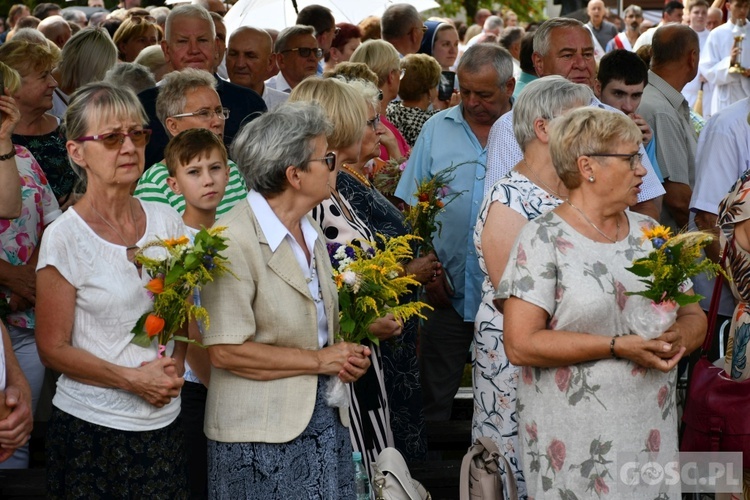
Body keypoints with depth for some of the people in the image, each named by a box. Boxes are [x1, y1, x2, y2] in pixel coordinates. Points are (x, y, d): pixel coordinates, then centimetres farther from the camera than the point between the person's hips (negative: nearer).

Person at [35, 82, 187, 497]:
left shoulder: (166, 222, 4)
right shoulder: (66, 237, -10)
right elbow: (53, 349, -8)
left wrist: (173, 368, -4)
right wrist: (133, 379, -15)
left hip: (163, 422, 4)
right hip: (90, 427, -4)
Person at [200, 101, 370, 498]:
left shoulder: (309, 233, 10)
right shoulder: (234, 241, -16)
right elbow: (225, 351, -21)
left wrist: (346, 354, 3)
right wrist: (320, 360, -15)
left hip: (325, 417, 8)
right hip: (262, 432, -7)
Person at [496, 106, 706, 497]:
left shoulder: (651, 234, 10)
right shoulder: (544, 238, -8)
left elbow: (694, 317, 12)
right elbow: (521, 344, -16)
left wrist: (680, 337, -12)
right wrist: (618, 347, -19)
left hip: (652, 431, 5)